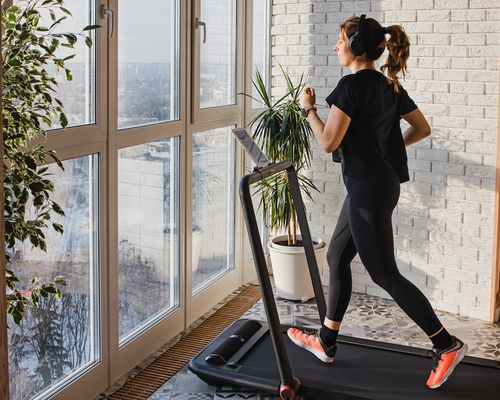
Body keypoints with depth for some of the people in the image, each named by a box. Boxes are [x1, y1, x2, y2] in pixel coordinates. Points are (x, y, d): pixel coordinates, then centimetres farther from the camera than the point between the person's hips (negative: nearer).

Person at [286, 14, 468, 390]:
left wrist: (308, 108, -3)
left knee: (384, 273, -2)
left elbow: (329, 142, -18)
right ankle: (326, 342, 26)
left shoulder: (352, 85, -16)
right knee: (337, 258, 16)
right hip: (383, 182, 10)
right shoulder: (390, 85, 10)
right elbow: (423, 128, 16)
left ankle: (447, 344, 3)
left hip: (368, 189, -10)